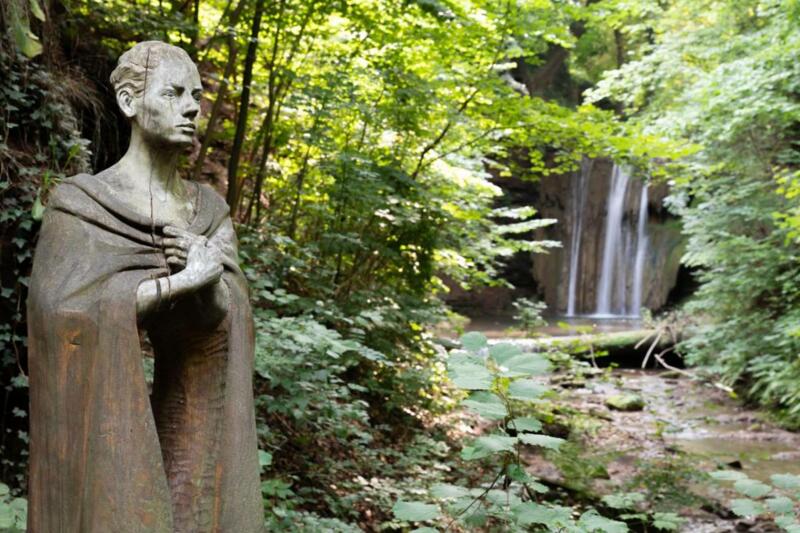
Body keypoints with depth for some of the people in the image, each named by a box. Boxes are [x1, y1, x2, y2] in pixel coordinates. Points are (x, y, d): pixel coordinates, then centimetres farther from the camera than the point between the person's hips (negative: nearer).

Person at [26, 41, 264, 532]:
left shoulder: (209, 209, 8)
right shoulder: (79, 203, -4)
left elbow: (227, 315, -2)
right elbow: (61, 309, -17)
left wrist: (207, 282, -23)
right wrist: (181, 281, -19)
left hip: (197, 425, 4)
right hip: (106, 425, -4)